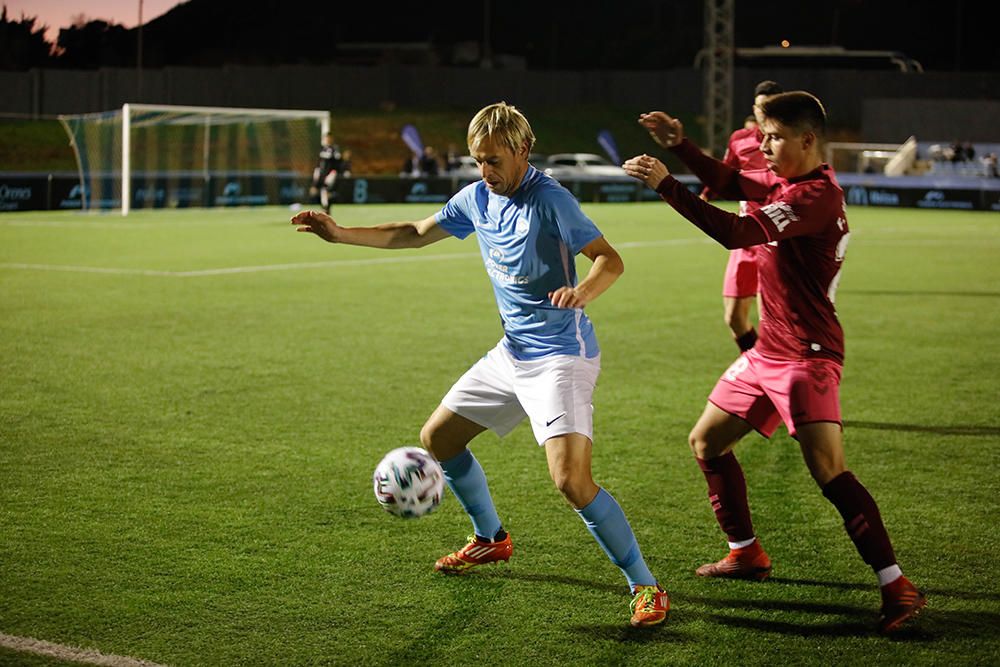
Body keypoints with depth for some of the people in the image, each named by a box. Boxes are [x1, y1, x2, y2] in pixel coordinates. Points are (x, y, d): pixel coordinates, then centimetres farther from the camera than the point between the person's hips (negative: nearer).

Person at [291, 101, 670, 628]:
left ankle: (645, 587, -10)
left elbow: (610, 259, -20)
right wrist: (341, 234, 13)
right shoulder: (477, 198, 5)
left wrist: (582, 291, -41)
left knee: (570, 479, -23)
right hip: (512, 352, 9)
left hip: (561, 356, -9)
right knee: (436, 438, 17)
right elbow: (414, 234, 19)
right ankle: (490, 539, 38)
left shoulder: (549, 199, -17)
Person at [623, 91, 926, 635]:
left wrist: (667, 186, -30)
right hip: (767, 351, 10)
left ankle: (897, 587, -13)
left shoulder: (818, 194, -21)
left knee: (829, 473, -18)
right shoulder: (783, 181, 9)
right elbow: (729, 183, 15)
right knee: (706, 441, 16)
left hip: (807, 356, -10)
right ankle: (746, 553, 30)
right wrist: (680, 145, -2)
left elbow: (739, 233, -31)